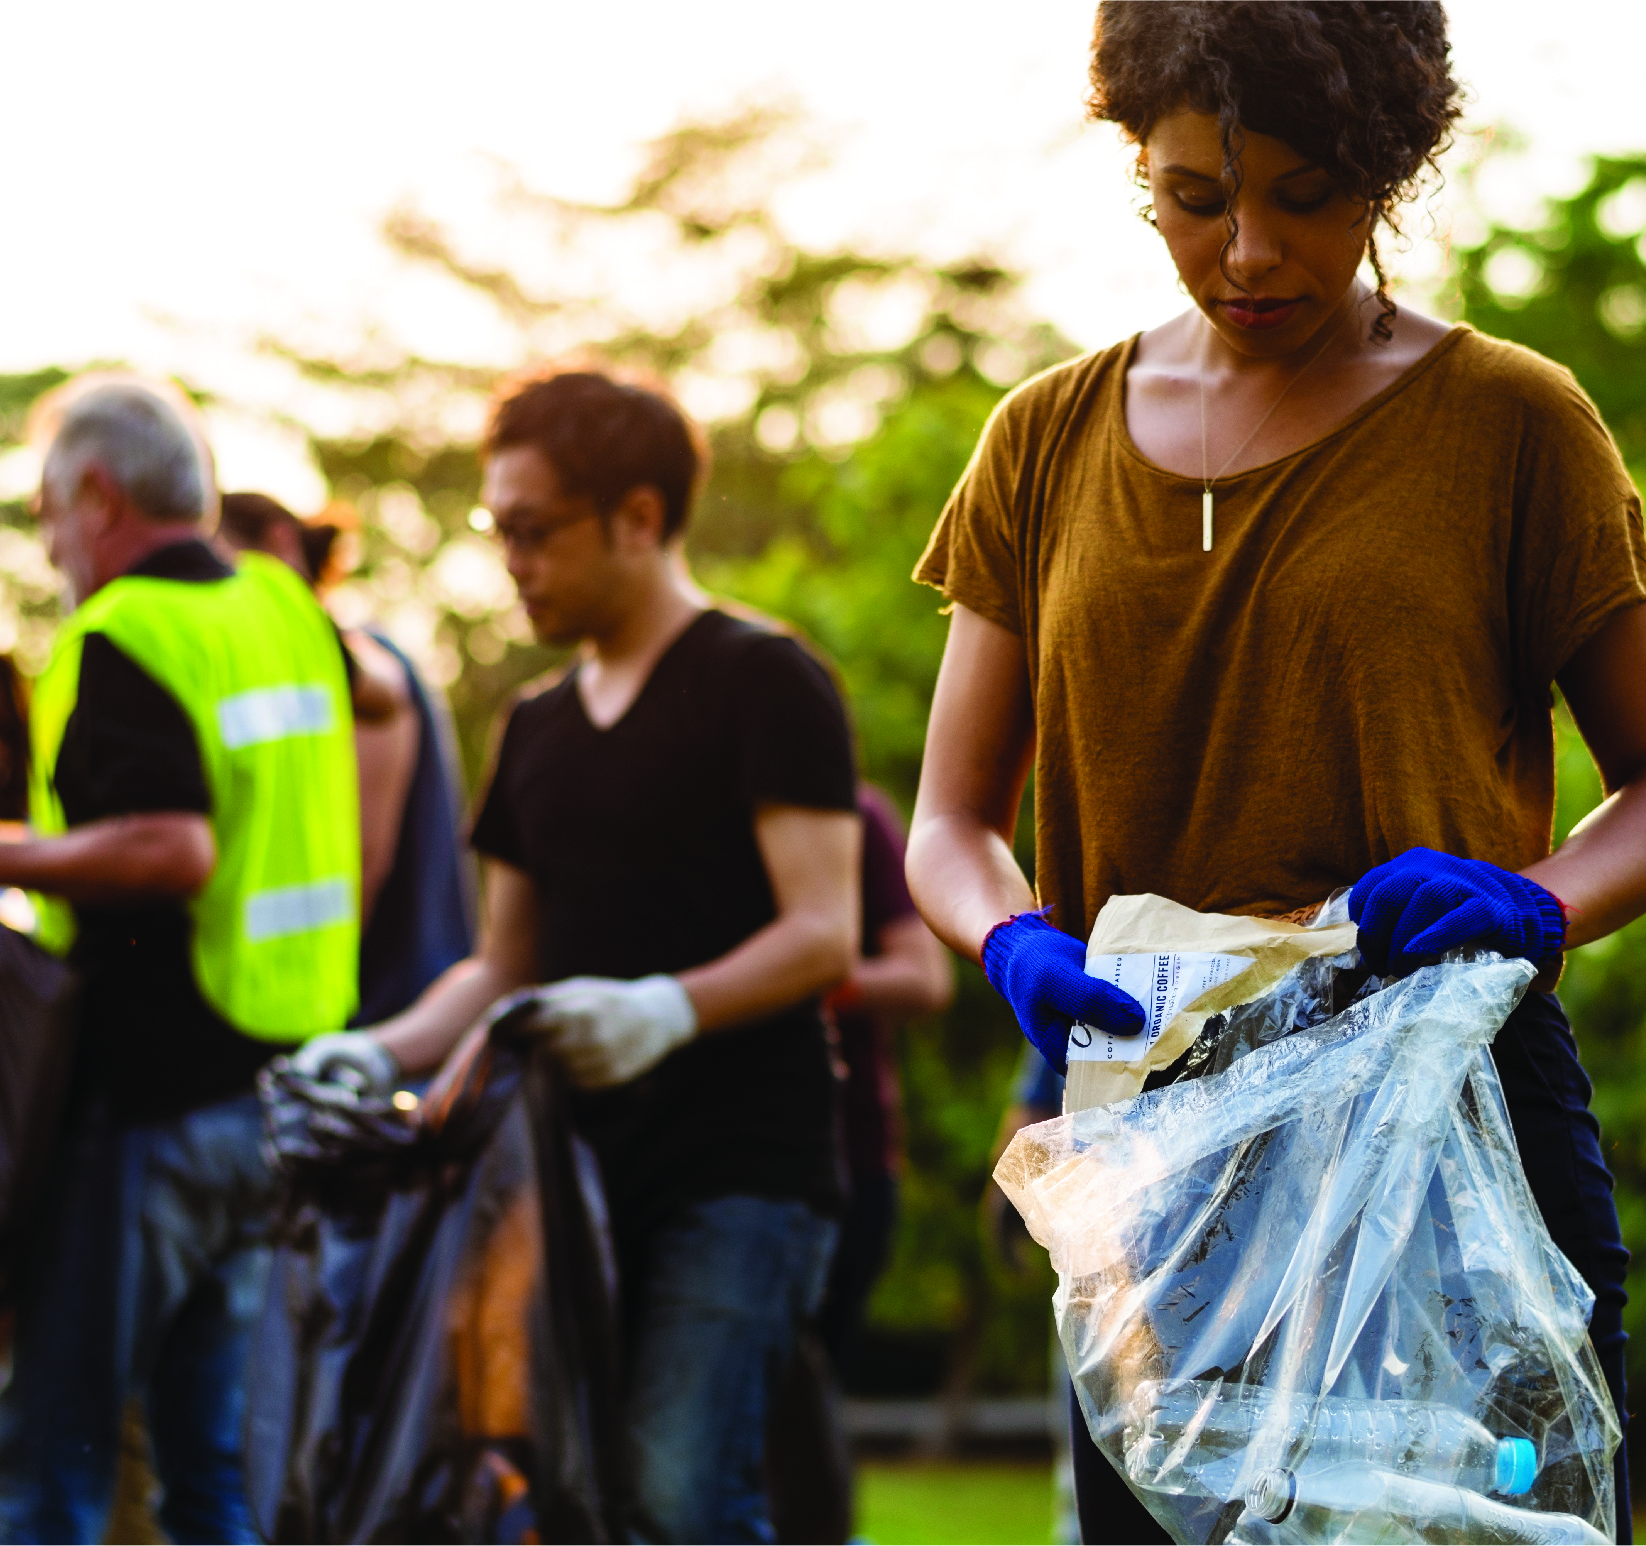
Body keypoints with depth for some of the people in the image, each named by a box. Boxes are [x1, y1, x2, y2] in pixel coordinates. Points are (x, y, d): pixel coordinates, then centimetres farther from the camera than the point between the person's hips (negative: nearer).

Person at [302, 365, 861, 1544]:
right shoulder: (542, 728, 20)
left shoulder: (763, 683, -4)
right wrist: (379, 1053, 6)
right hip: (582, 1169, 7)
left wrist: (671, 1008, -29)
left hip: (739, 1175, -7)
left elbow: (824, 938, -12)